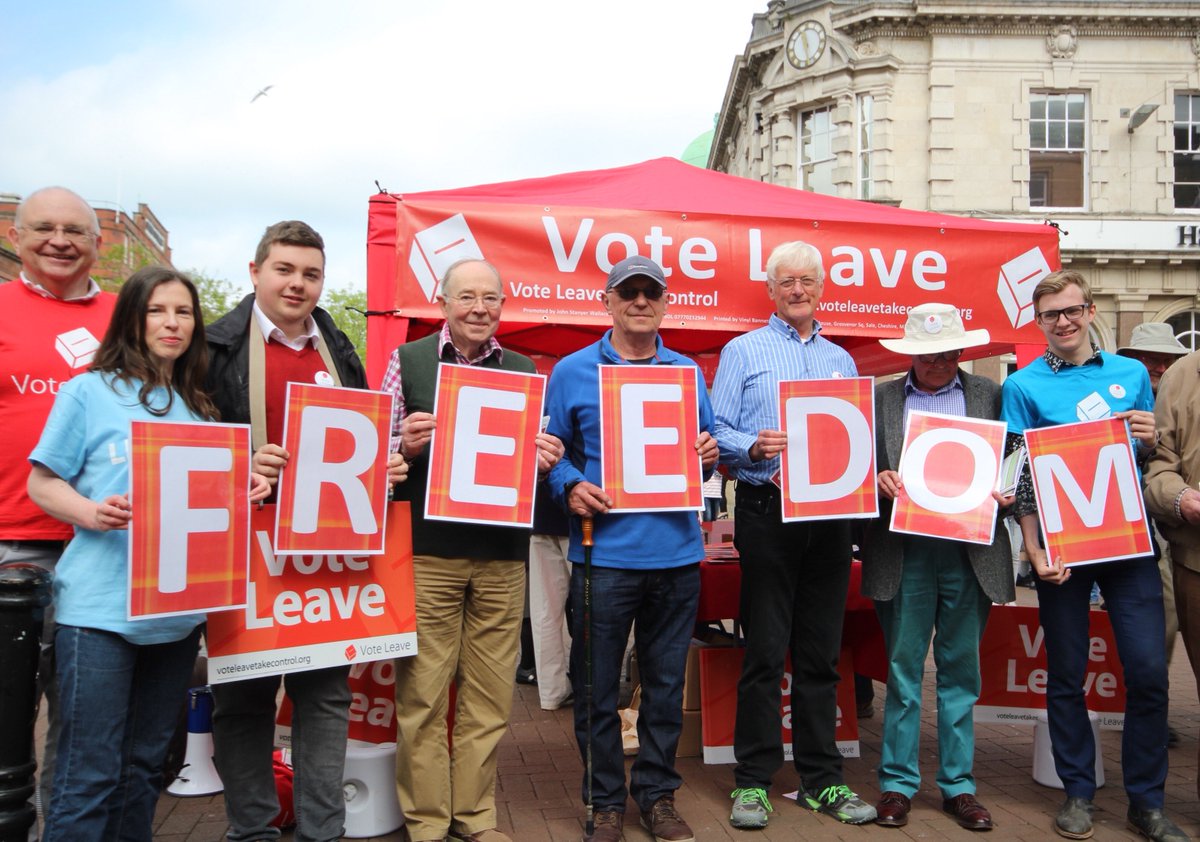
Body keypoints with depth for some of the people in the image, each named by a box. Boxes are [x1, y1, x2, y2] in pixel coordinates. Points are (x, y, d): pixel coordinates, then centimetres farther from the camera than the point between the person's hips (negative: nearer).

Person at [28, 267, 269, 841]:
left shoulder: (198, 406, 14)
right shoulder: (90, 391, 0)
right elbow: (42, 484, -1)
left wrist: (244, 489, -3)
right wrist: (91, 513, -20)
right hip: (101, 606, -5)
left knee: (146, 764, 14)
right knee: (90, 773, -3)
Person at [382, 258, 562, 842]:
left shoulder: (524, 370, 12)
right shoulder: (407, 361, 6)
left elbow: (538, 455, 16)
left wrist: (546, 460, -6)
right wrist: (407, 445, -16)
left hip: (502, 557, 3)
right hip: (426, 551, -2)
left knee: (489, 695, 8)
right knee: (423, 692, 3)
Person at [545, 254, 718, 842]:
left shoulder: (688, 372, 12)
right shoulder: (573, 371, 3)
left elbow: (706, 443, 18)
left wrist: (709, 453, -4)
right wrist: (570, 486, -15)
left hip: (677, 551, 3)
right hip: (604, 549, -2)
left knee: (666, 683, 12)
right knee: (597, 686, 5)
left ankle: (657, 793, 28)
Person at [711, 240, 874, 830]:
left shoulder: (841, 360, 18)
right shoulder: (743, 351, 4)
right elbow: (716, 431, -2)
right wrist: (752, 447, -21)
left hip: (830, 513, 4)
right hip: (767, 511, -4)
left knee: (821, 654, 9)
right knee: (765, 653, 0)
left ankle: (820, 779, 19)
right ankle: (753, 781, 10)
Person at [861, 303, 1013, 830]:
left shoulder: (990, 395, 8)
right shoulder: (880, 398, 6)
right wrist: (879, 480, -14)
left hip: (970, 552, 1)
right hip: (904, 551, -1)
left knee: (961, 671, 10)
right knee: (903, 668, 6)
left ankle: (958, 783, 21)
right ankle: (898, 782, 16)